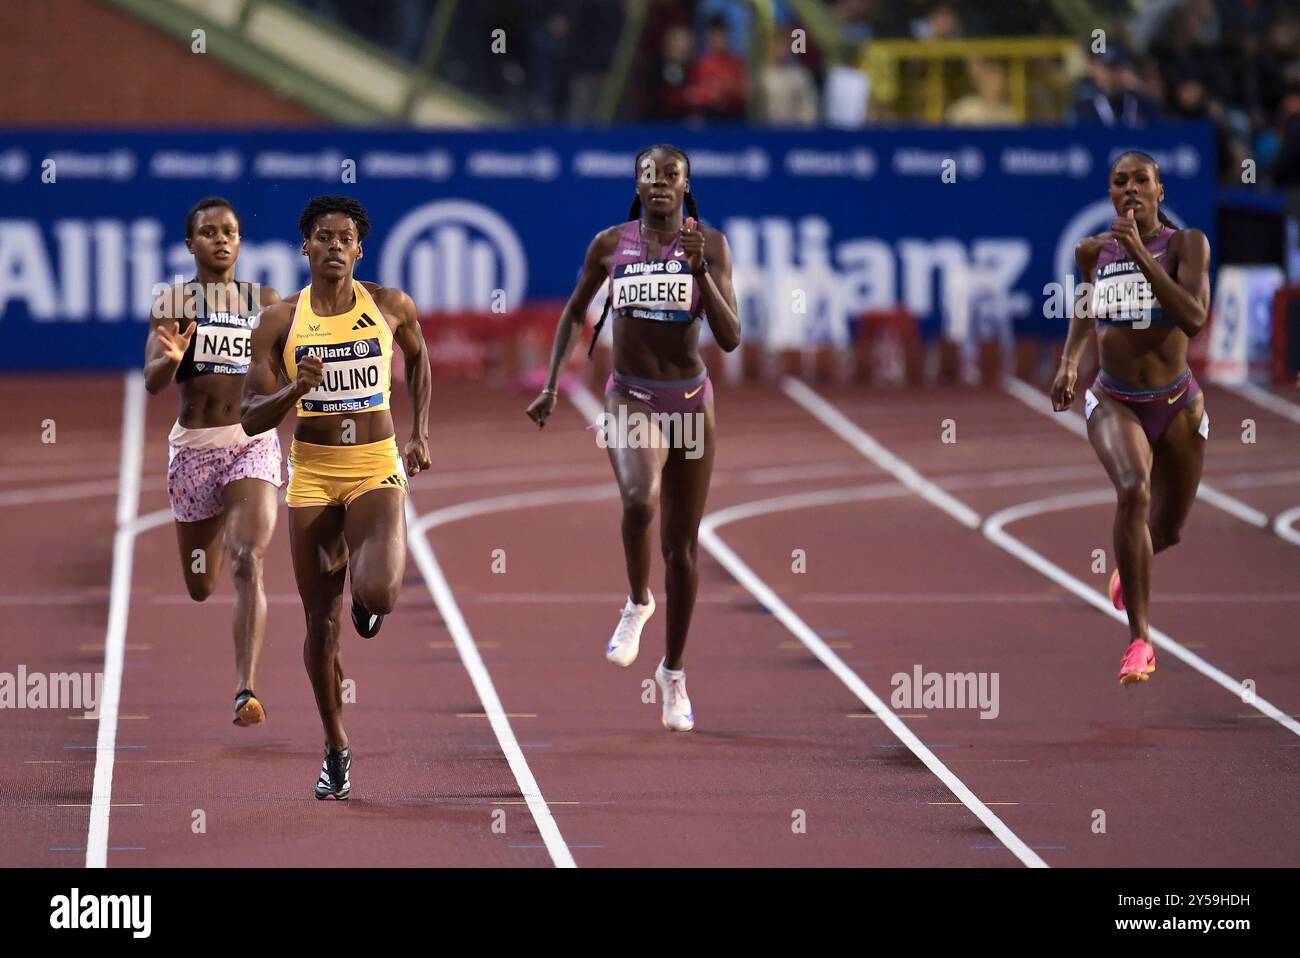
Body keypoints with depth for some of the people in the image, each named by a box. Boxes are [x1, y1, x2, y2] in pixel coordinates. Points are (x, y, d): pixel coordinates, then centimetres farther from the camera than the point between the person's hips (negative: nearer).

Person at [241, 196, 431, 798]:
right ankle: (336, 747, 22)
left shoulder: (391, 307, 0)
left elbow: (417, 357, 23)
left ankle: (368, 598, 16)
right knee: (321, 622, 5)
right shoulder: (280, 323, -3)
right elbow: (251, 418, -4)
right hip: (311, 475, 1)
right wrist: (294, 390, -23)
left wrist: (420, 432, 19)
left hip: (376, 470, -1)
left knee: (378, 594, -24)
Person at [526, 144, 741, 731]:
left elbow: (730, 339, -10)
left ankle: (673, 673, 24)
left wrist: (699, 270, -21)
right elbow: (574, 313, 15)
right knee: (639, 500, -32)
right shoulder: (610, 244, 0)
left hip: (690, 401, 1)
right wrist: (551, 386, 10)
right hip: (630, 398, -1)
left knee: (681, 546, 8)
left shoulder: (710, 245, -4)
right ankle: (638, 603, -4)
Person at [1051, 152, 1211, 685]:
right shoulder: (1094, 251, 1)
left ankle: (1128, 567, 54)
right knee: (1132, 489, -29)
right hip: (1113, 401, 0)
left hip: (1176, 402, 0)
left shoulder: (1186, 244, -10)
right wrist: (1069, 360, 12)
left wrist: (1140, 254, -27)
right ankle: (1139, 641, -27)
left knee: (1168, 529, 14)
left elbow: (1194, 318, -26)